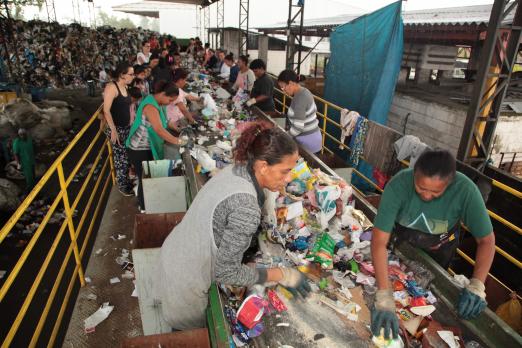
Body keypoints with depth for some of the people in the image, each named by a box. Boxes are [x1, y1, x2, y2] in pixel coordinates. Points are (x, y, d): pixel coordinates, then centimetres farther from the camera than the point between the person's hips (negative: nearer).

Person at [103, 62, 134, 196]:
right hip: (117, 129, -7)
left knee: (127, 157, 14)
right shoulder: (111, 87, -18)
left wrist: (130, 123, 16)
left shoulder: (125, 87, 8)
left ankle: (127, 181, 31)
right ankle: (123, 186, 19)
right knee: (121, 159, 2)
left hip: (126, 128, 7)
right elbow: (106, 111, -21)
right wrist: (113, 130, -22)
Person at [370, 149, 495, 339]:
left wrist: (477, 285, -37)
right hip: (401, 241, 0)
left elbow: (486, 239, -23)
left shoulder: (465, 190, -36)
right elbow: (379, 241, -41)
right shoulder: (398, 185, -40)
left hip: (439, 249, 1)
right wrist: (384, 298, -48)